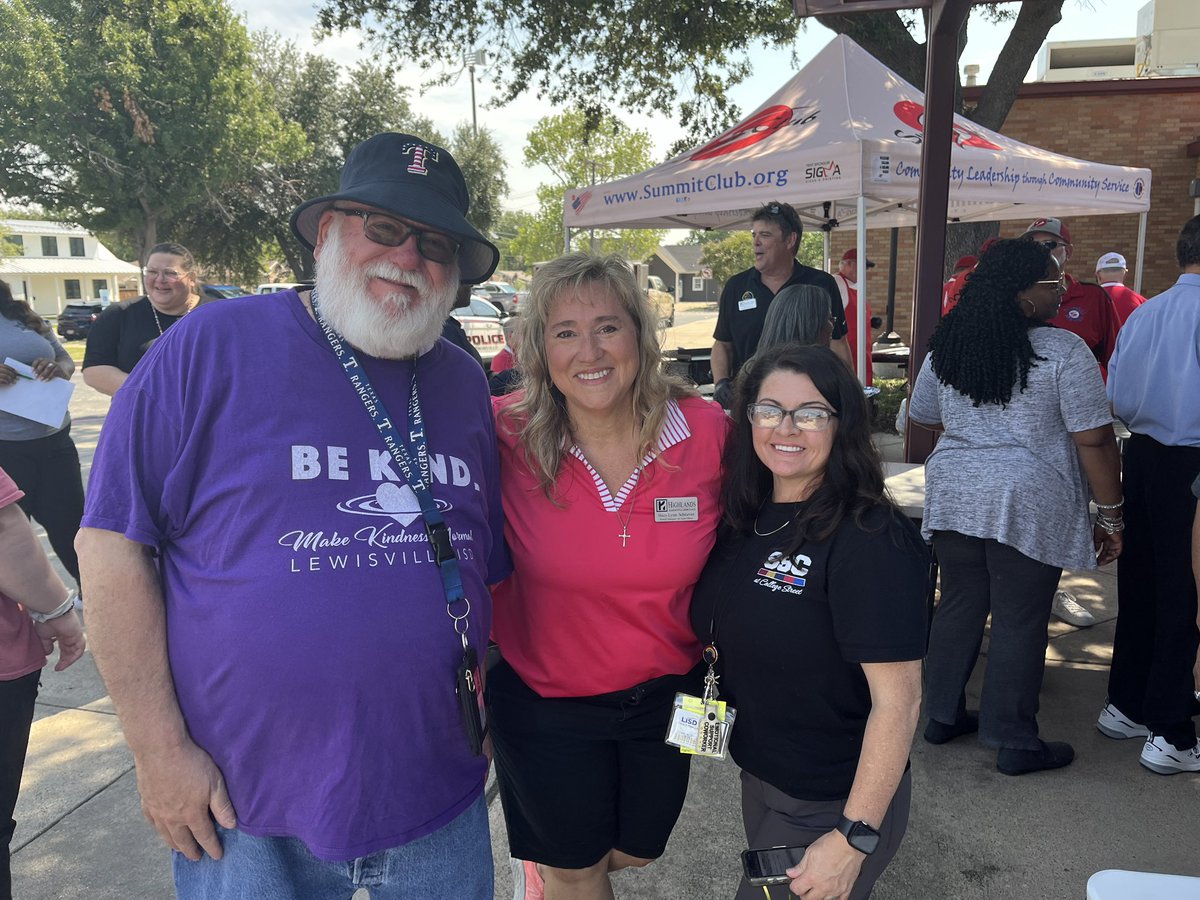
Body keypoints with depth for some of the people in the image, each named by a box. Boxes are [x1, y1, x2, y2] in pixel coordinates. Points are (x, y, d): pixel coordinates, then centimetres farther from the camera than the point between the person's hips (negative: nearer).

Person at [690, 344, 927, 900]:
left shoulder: (870, 541, -24)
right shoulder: (745, 519, -2)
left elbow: (898, 699, -25)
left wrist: (853, 838, -24)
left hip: (831, 806, -7)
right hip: (758, 780, 7)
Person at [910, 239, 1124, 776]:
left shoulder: (946, 346, 4)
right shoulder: (1063, 351, -13)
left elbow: (922, 417, 15)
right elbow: (1094, 440, -13)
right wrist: (1110, 516, -4)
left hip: (954, 496, 5)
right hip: (1029, 505, -5)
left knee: (959, 605, 17)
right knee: (1020, 621, 6)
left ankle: (942, 715, 29)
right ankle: (1014, 743, 19)